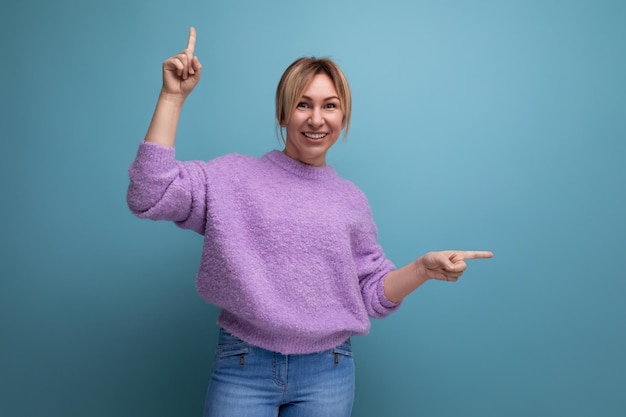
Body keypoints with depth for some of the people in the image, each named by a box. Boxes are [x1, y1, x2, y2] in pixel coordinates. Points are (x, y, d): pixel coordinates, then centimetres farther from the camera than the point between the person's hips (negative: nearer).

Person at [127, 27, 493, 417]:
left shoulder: (351, 199, 6)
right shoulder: (237, 176, -2)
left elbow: (372, 292, 9)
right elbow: (150, 195, -14)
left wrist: (425, 267, -8)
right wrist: (173, 96, -15)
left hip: (327, 372, 3)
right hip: (243, 367, -2)